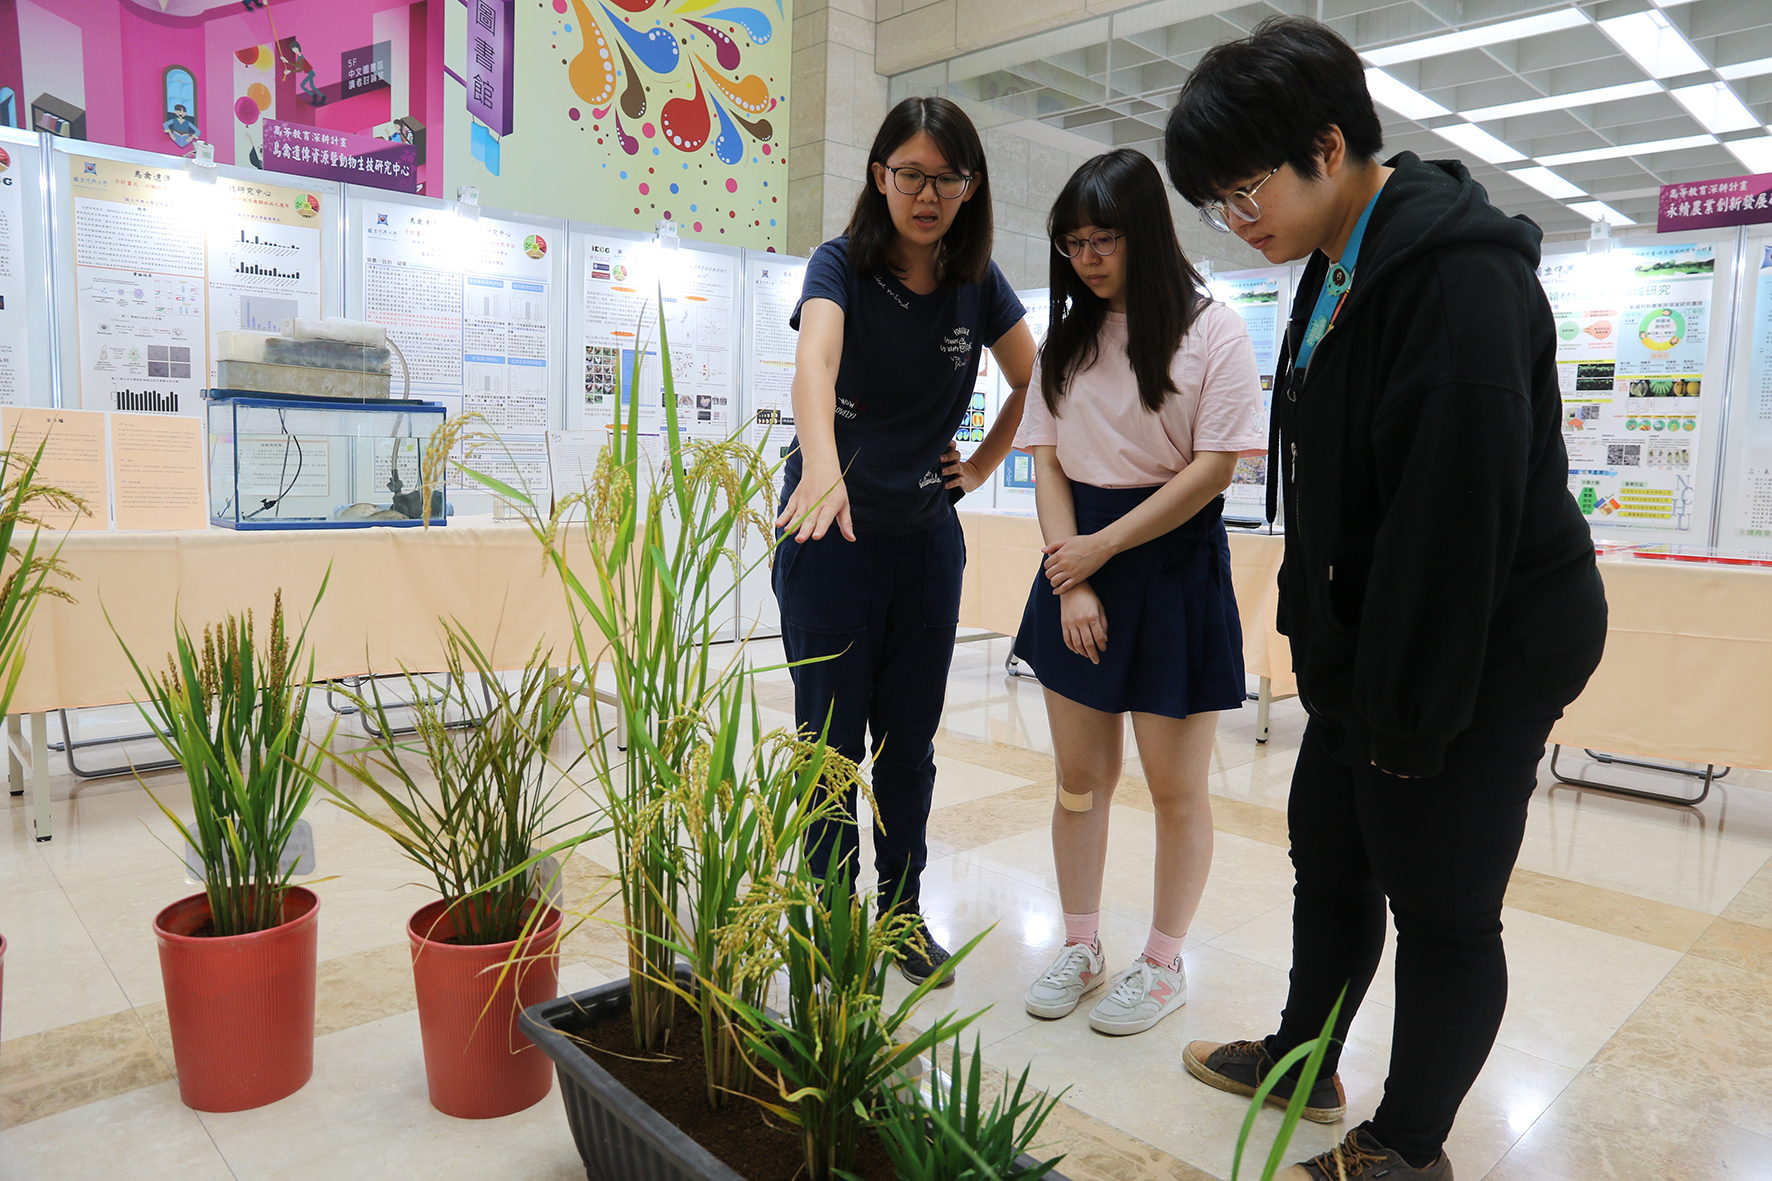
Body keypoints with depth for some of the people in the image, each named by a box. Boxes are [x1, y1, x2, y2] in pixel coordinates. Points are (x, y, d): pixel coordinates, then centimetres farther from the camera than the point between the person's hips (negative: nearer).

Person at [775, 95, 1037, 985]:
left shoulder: (979, 285, 2)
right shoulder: (841, 265, -10)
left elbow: (1033, 381, 15)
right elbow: (814, 358, -31)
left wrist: (983, 463, 4)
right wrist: (820, 459, -49)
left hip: (927, 538, 4)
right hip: (830, 537, -3)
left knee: (910, 744, 11)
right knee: (832, 741, 4)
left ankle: (904, 911, 27)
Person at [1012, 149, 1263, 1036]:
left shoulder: (1212, 331, -5)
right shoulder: (1066, 339, 10)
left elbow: (1215, 467, -11)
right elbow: (1048, 462, 5)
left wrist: (1106, 546, -12)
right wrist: (1071, 578, -6)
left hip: (1173, 563, -4)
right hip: (1078, 561, 5)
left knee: (1175, 787, 5)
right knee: (1080, 776, 11)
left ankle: (1163, 964, 23)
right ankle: (1081, 947, 27)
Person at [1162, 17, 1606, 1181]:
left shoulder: (1461, 276, -22)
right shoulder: (1340, 271, 8)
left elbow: (1455, 517, -24)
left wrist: (1410, 716, -18)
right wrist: (1320, 643, 11)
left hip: (1477, 656, -9)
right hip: (1373, 641, 9)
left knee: (1442, 907, 6)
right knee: (1330, 855, 20)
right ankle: (1303, 1062, 41)